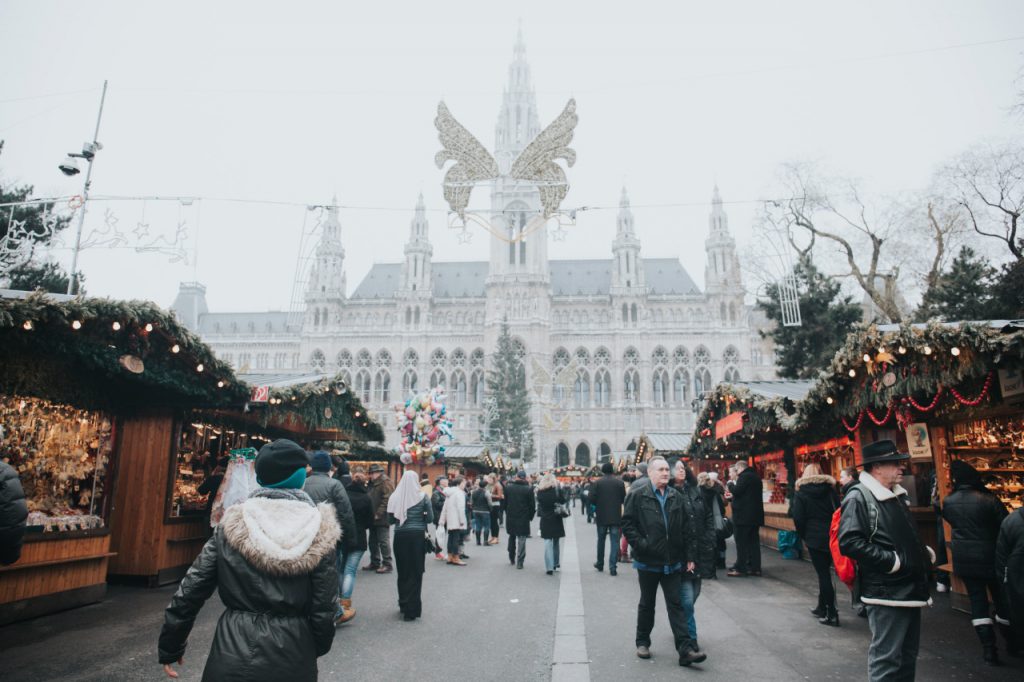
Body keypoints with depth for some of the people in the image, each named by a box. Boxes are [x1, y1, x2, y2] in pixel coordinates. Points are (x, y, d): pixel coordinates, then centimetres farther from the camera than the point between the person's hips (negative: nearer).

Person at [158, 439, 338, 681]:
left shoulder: (231, 526, -5)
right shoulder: (318, 531, -9)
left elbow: (189, 591, -1)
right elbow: (323, 608, -5)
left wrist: (169, 647, 15)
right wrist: (317, 649, 13)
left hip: (232, 654, 0)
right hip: (291, 658, 0)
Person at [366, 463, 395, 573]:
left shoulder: (386, 483, -11)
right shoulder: (372, 484, 17)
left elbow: (387, 500, -20)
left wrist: (378, 514, -22)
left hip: (382, 519, -9)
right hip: (373, 519, 9)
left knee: (383, 541, -5)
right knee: (373, 541, 15)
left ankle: (387, 564, 1)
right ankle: (374, 563, 27)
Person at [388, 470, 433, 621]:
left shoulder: (395, 496, -2)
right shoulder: (422, 496, -5)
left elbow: (390, 519, 4)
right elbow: (430, 518, -4)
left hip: (400, 535, 2)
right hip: (417, 535, -2)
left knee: (402, 571, 14)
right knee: (415, 571, 4)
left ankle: (403, 604, 26)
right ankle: (412, 609, 4)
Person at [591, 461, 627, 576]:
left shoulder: (597, 482, -7)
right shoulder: (619, 483, -4)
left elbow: (592, 499, -11)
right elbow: (624, 499, -1)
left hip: (601, 516, 1)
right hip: (616, 516, 0)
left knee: (601, 540, 17)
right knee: (614, 542, 3)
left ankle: (600, 564, 28)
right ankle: (613, 567, -3)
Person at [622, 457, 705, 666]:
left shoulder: (676, 497, 5)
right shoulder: (637, 496, -7)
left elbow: (687, 529, 7)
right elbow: (627, 524, -8)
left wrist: (690, 556, 3)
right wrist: (640, 543, -17)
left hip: (672, 562, 3)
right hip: (648, 561, -2)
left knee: (676, 605, 4)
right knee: (647, 604, 13)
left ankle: (686, 649, 6)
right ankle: (642, 642, 29)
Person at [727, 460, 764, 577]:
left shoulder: (744, 476, -13)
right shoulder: (756, 477, 17)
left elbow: (736, 491, -20)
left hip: (744, 515, -9)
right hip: (754, 514, 9)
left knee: (742, 542, -4)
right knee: (753, 541, 10)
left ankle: (740, 568, -3)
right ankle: (755, 567, 11)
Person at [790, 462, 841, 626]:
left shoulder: (801, 492, -2)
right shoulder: (830, 489, 8)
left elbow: (798, 518, -8)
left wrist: (804, 536, 5)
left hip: (814, 538, -4)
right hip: (832, 537, 5)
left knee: (823, 574, 0)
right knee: (825, 571, 17)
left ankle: (832, 614, 0)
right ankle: (822, 607, 27)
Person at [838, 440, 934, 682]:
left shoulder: (896, 495, 13)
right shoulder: (858, 497, -16)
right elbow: (850, 542, -24)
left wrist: (922, 551, 10)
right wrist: (891, 561, -22)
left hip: (910, 589, 9)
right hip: (886, 592, -9)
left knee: (908, 654, 19)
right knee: (886, 658, -3)